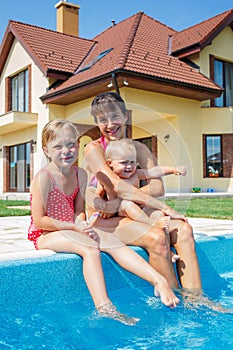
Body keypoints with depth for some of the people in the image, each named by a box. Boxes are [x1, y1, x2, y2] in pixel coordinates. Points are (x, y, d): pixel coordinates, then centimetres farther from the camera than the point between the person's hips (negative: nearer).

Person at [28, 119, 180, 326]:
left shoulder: (80, 174, 4)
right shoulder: (44, 177, -17)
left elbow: (79, 211, 8)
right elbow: (39, 220, -18)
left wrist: (82, 225, -15)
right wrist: (74, 227, -20)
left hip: (72, 229, 7)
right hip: (46, 234, -6)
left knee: (113, 242, -14)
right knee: (90, 248, -32)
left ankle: (160, 282, -20)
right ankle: (104, 308, -37)